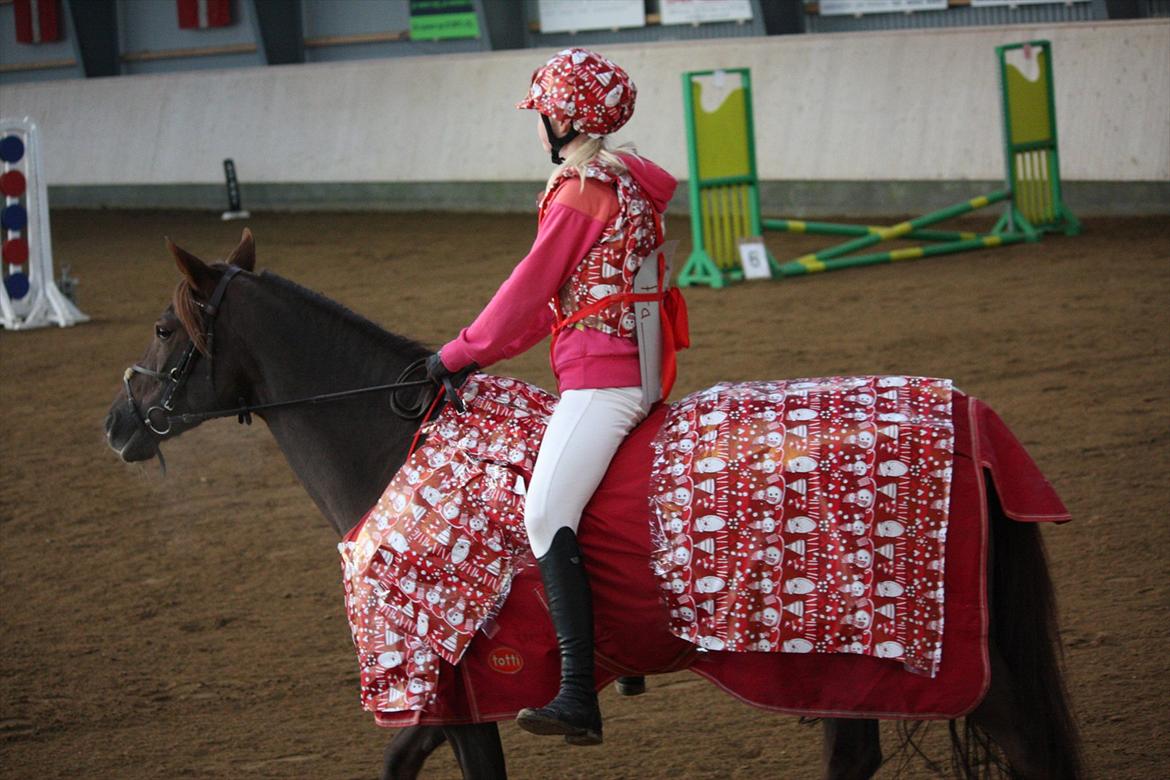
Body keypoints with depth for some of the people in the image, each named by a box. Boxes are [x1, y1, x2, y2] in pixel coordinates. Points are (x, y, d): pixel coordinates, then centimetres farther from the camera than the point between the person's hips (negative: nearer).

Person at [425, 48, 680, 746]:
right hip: (628, 370, 11)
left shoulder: (581, 190, -12)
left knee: (548, 515, -22)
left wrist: (460, 354, 2)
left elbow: (529, 288, -9)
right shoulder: (622, 181, 19)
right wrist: (484, 352, 21)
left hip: (601, 380, -11)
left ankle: (579, 699, -32)